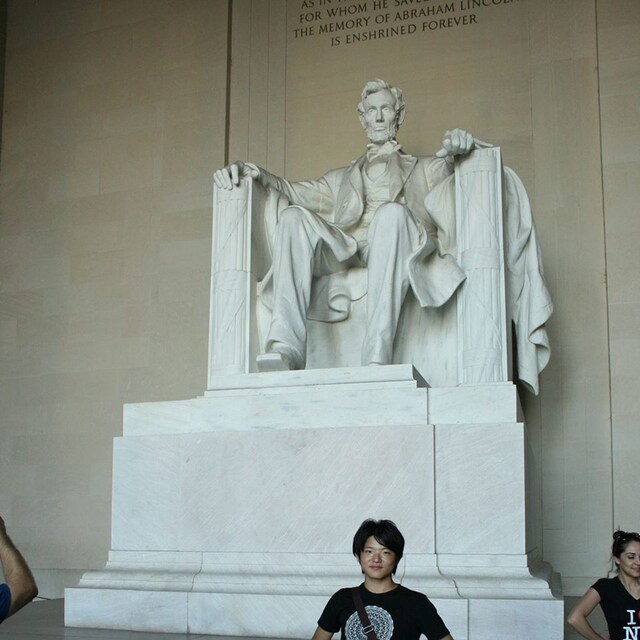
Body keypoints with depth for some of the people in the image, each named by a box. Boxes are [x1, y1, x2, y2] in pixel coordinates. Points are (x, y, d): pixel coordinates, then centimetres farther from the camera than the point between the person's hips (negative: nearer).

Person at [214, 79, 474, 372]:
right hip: (343, 249, 2)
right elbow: (298, 191, 22)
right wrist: (258, 174, 2)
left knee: (393, 212, -36)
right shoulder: (343, 177, 37)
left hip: (394, 245, -2)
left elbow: (448, 169, 9)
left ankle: (376, 358, -48)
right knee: (293, 216, -27)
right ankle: (285, 347, -43)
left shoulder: (423, 169, 32)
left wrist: (454, 147, -15)